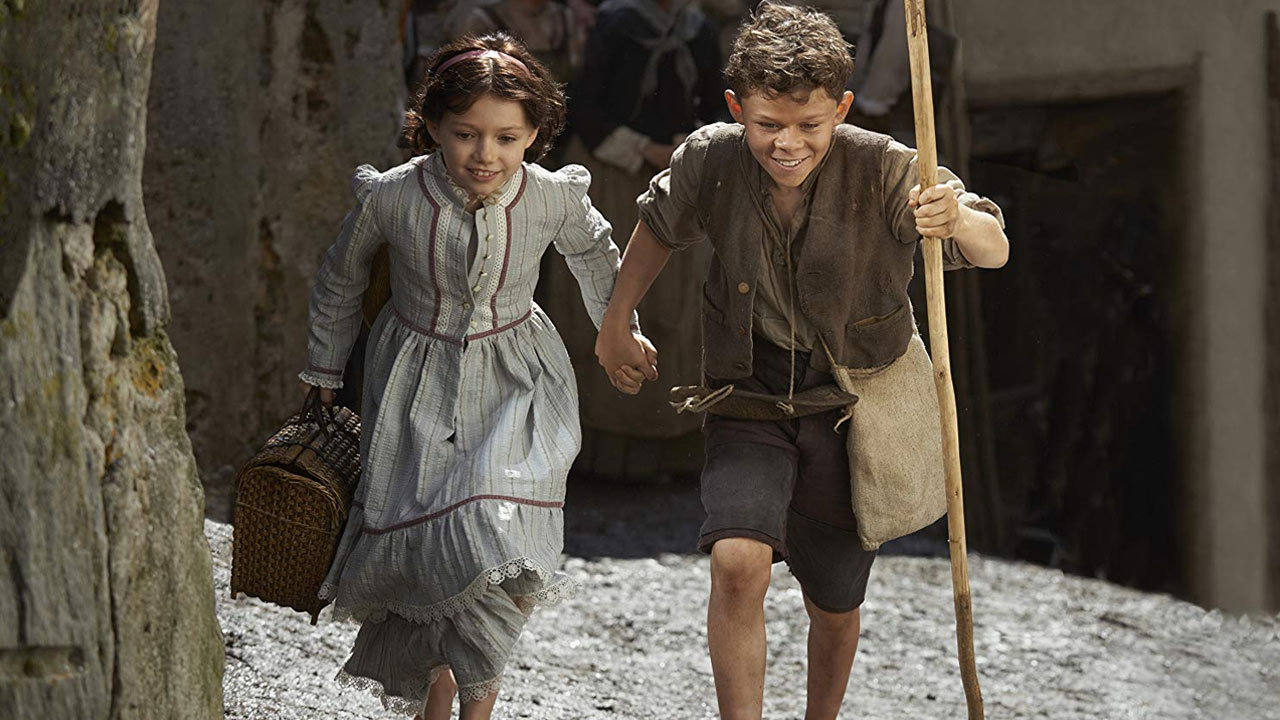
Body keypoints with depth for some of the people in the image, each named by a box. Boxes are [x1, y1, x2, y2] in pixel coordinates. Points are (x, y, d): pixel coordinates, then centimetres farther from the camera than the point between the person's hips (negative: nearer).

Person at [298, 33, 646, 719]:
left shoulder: (554, 198, -17)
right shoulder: (392, 197, -19)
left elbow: (596, 256, 8)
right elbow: (339, 283, 2)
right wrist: (322, 376, 12)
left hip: (515, 382, 0)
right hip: (417, 380, 1)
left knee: (496, 532, -18)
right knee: (415, 541, -2)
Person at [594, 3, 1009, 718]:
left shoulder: (882, 170, -20)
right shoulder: (711, 161, -13)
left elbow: (994, 251, -27)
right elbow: (661, 226, 10)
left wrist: (959, 219, -50)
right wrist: (616, 325, 16)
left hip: (853, 411, 0)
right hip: (750, 398, 0)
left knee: (836, 606, 14)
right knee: (738, 564, -25)